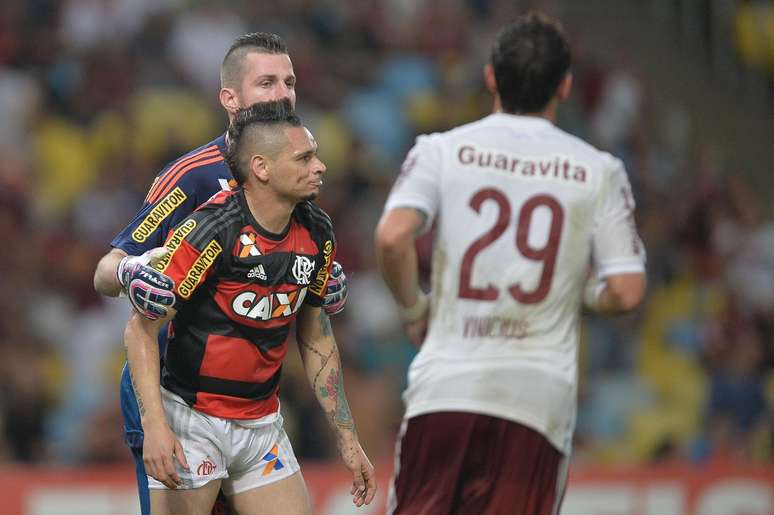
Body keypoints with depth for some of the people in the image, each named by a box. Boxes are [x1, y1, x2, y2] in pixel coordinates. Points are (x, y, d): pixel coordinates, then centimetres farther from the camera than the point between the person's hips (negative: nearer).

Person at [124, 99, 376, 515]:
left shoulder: (317, 234, 2)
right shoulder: (210, 231, -19)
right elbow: (141, 330, -16)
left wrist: (346, 438, 13)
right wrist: (155, 426, -27)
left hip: (261, 426, 6)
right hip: (190, 421, -6)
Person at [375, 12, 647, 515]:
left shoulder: (442, 150, 3)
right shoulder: (598, 171, 4)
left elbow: (392, 237, -12)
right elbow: (626, 293, -2)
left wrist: (414, 308, 6)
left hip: (445, 382, 0)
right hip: (540, 393, 0)